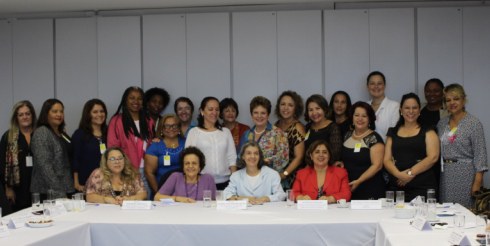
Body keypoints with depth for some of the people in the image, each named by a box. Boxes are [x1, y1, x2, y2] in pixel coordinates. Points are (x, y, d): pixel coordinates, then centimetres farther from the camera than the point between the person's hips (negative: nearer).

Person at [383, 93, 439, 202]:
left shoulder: (427, 132, 8)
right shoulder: (393, 133, 16)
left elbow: (433, 157, -4)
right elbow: (387, 159, 8)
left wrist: (411, 173, -13)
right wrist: (399, 174, -12)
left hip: (422, 186, -2)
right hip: (396, 186, 2)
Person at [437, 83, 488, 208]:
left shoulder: (474, 123, -6)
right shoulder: (442, 123, 11)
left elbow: (480, 154, -9)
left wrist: (477, 182, -15)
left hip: (465, 174, -5)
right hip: (445, 175, 5)